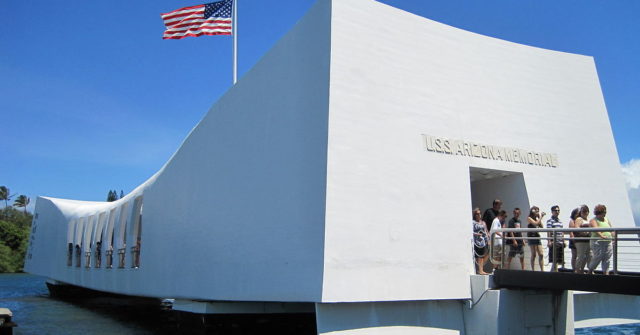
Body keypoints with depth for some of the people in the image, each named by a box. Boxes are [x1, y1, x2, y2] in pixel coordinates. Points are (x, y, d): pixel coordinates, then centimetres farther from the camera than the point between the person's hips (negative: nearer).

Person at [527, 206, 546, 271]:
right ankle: (533, 269, -2)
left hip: (537, 237, 7)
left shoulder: (537, 219, 18)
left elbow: (541, 226, 8)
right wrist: (540, 217, -6)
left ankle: (542, 270, -1)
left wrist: (541, 218, 6)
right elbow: (535, 223, -16)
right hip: (532, 237, -7)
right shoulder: (529, 218, -2)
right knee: (534, 255, -7)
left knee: (541, 254, -1)